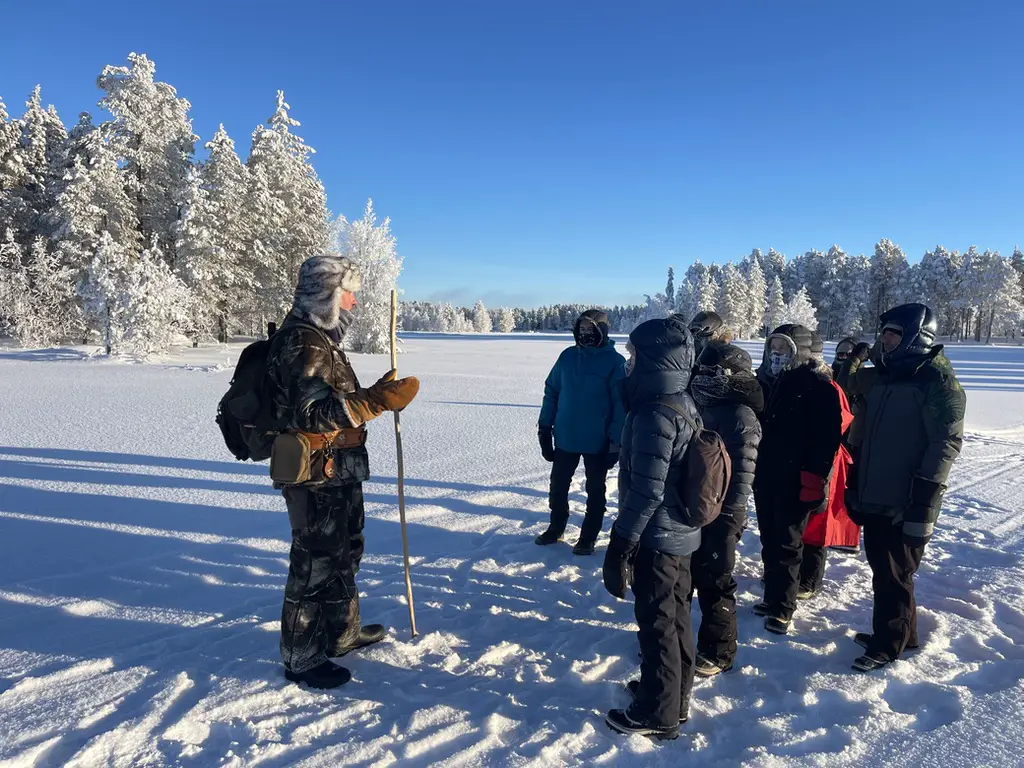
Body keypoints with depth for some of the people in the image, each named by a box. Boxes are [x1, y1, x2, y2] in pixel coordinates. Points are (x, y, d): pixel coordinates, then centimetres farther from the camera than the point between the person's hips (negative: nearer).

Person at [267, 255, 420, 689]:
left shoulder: (321, 340, 15)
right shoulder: (302, 343, -20)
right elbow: (314, 413, -30)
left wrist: (379, 394, 15)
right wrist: (377, 401, -35)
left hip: (338, 475, 11)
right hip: (316, 478, -11)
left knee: (343, 555, 22)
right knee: (316, 565, 1)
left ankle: (342, 633, 39)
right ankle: (301, 657, 16)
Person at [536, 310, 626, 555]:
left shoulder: (615, 362, -13)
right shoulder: (567, 356, 0)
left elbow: (621, 404, -13)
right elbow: (552, 391, 6)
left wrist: (616, 439, -16)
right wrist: (545, 426, 4)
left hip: (598, 441, -4)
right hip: (565, 437, 4)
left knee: (595, 490, 12)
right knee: (558, 485, 16)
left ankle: (588, 537, 25)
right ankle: (556, 528, 34)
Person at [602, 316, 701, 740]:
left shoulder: (655, 413, -24)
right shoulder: (684, 404, 6)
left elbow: (647, 488, -26)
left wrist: (622, 541, -19)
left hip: (656, 536, -9)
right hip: (681, 531, 9)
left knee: (657, 622, 5)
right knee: (676, 615, 20)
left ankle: (658, 713, 20)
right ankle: (675, 694, 36)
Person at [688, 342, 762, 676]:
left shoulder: (742, 416, -15)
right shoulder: (698, 407, 8)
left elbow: (743, 472, -17)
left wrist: (730, 514, -18)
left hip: (720, 512, -7)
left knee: (714, 583, 5)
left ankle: (717, 652, 21)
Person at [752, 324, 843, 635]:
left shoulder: (818, 385, -10)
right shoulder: (765, 380, 11)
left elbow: (828, 435, -15)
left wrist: (815, 476, -19)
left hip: (795, 479, -6)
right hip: (765, 475, 7)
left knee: (787, 543, 1)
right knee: (770, 540, 14)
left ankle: (782, 607, 11)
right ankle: (772, 595, 26)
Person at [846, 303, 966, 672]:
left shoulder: (938, 380, -11)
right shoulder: (885, 377, 14)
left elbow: (946, 443, -16)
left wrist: (924, 502, -20)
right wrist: (855, 486, 17)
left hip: (906, 503, -8)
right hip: (875, 498, 8)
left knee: (894, 573, 2)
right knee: (882, 568, 16)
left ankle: (887, 644, 16)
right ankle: (900, 632, 32)